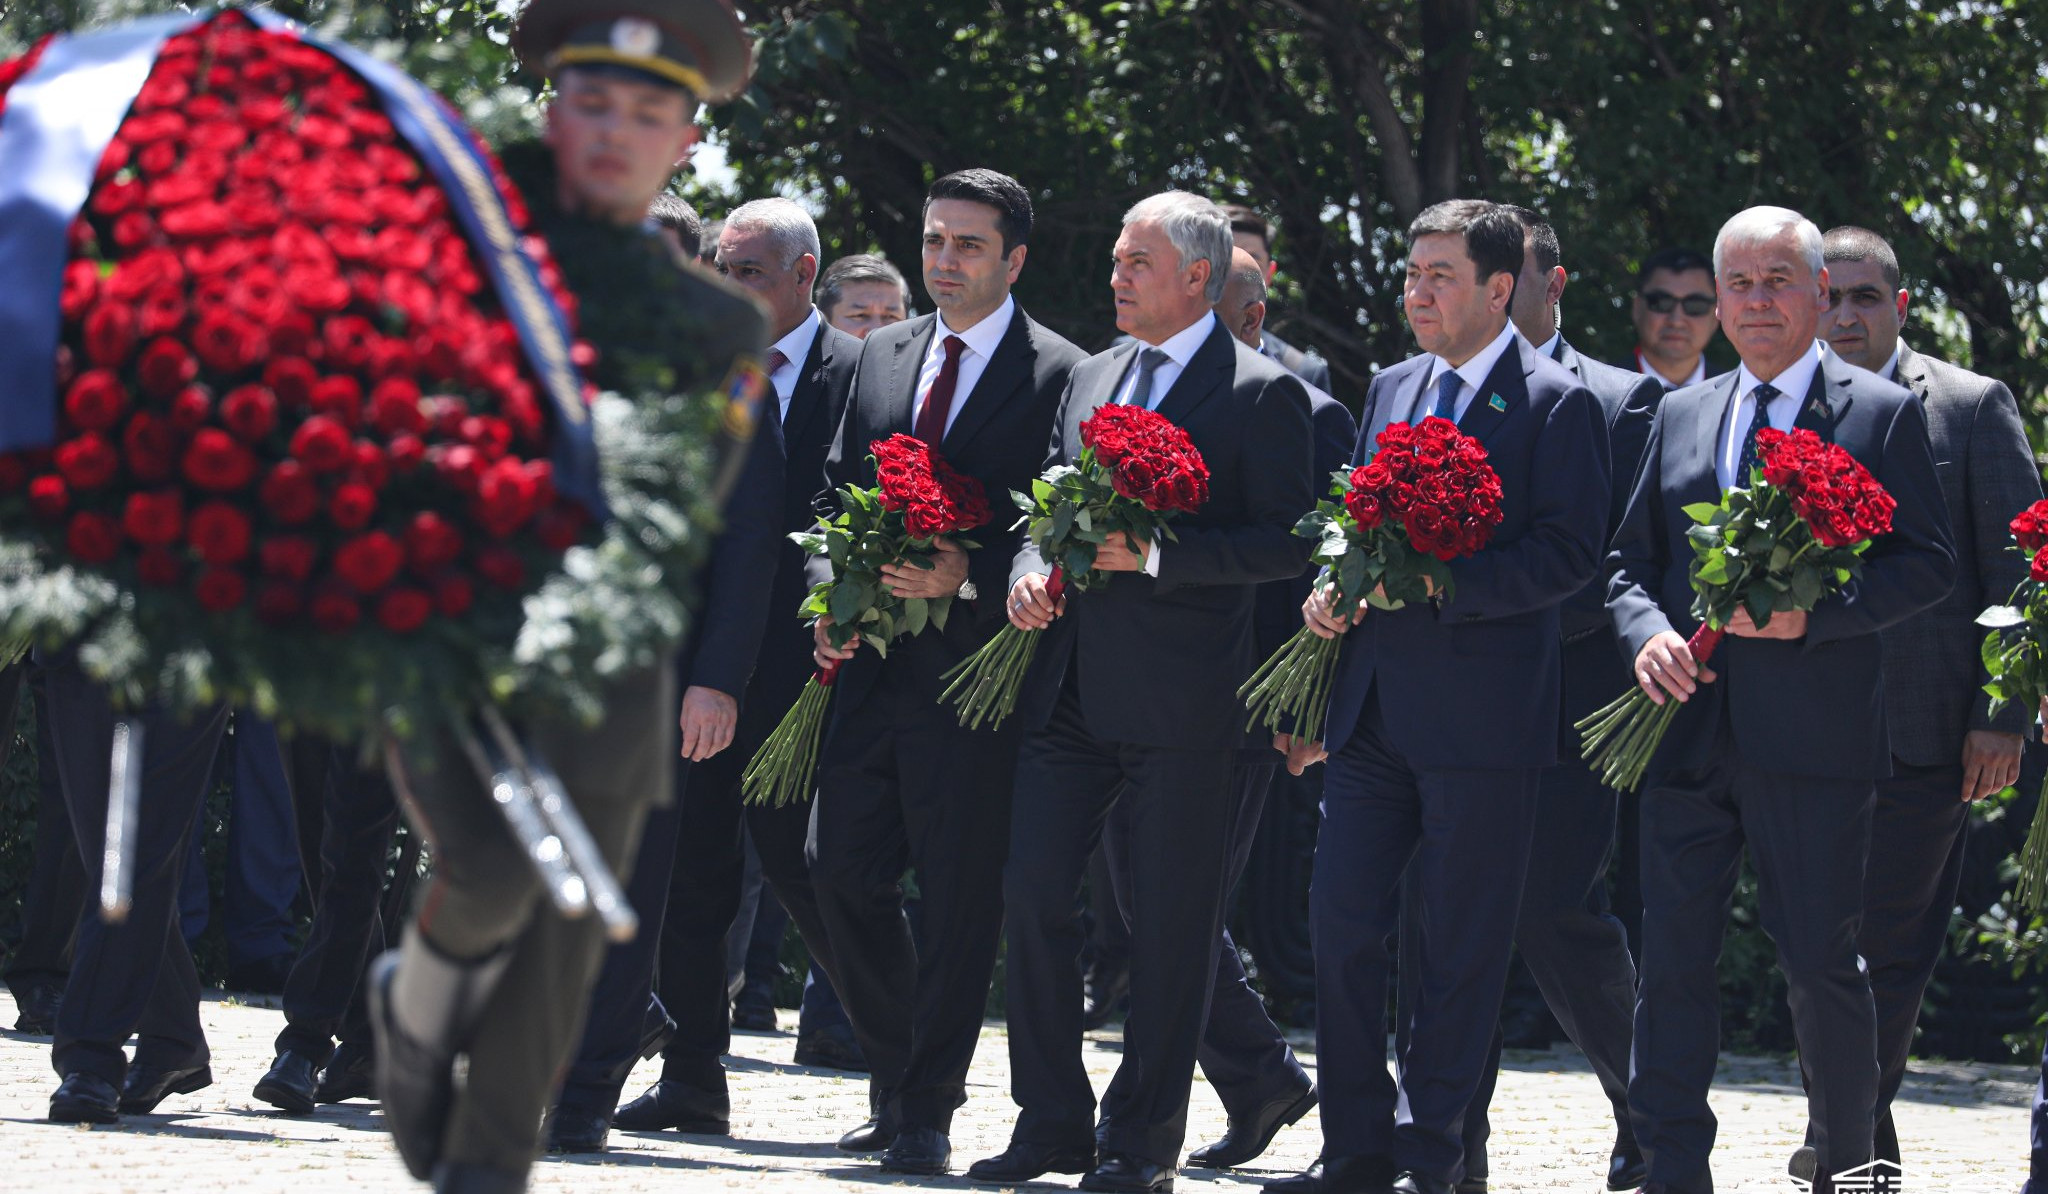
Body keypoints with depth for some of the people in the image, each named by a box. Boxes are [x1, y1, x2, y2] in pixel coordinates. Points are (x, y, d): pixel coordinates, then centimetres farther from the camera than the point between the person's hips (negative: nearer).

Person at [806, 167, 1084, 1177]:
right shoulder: (882, 356, 15)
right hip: (870, 665, 6)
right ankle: (895, 1084, 19)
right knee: (843, 872, 4)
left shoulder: (1059, 375, -3)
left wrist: (967, 572, -19)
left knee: (959, 892, -2)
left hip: (974, 666, -5)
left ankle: (928, 1111, 5)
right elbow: (836, 487, 18)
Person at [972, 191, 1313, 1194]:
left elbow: (1287, 542, -11)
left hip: (1181, 697, -6)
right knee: (1033, 893, 2)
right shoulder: (1091, 379, 17)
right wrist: (1030, 572, 1)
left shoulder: (1262, 393, -4)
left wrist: (1158, 556, -19)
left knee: (1169, 920, -1)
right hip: (1070, 688, 6)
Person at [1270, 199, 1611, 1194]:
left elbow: (1569, 554, -13)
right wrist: (1334, 590, 2)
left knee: (1460, 946, 0)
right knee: (1341, 925, 4)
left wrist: (1436, 583, -20)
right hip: (1372, 710, 6)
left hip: (1481, 718, -6)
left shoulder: (1555, 404, -5)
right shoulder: (1391, 391, 16)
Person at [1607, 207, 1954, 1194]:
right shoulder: (1678, 418, 17)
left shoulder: (1882, 414, 3)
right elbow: (1631, 560, 18)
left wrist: (1815, 614, -17)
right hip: (1689, 731, 4)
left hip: (1812, 738, -4)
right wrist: (1647, 633, -4)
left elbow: (1928, 563, -3)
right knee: (1672, 959, 1)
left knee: (1820, 963, -1)